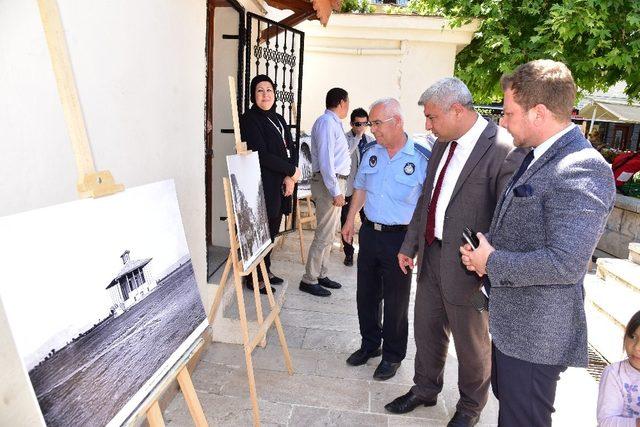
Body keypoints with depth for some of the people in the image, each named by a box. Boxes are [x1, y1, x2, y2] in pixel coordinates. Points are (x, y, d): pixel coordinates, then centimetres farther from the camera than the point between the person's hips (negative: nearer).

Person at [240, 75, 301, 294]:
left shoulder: (278, 119, 17)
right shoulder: (249, 119, -7)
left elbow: (291, 150, 13)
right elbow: (262, 155, -16)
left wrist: (289, 177, -4)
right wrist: (292, 170, -10)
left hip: (281, 185, 7)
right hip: (262, 185, -7)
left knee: (272, 230, 14)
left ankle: (266, 270, 29)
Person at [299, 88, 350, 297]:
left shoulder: (334, 123, 18)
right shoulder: (326, 122, -14)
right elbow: (325, 159, -21)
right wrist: (335, 191, -22)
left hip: (336, 181, 11)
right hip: (329, 183, -11)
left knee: (329, 233, 16)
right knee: (324, 235, -7)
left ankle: (321, 275, 26)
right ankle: (309, 280, 3)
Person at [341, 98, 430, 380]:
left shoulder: (421, 158, -13)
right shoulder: (371, 153, 5)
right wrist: (350, 220, 14)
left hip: (400, 238, -5)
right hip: (369, 232, 6)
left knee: (395, 301, 8)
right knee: (366, 294, 16)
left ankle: (393, 355, 27)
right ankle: (370, 344, 36)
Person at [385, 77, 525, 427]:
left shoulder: (504, 150, -20)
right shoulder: (443, 144, 6)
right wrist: (409, 245, 15)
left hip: (467, 267, -7)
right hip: (431, 255, 7)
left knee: (471, 344, 15)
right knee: (426, 331, 21)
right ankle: (424, 389, 46)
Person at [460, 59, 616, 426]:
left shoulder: (581, 170, -24)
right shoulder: (538, 158, 8)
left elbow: (565, 264, -29)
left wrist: (492, 263, -17)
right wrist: (485, 253, 0)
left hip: (536, 335, -9)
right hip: (512, 321, 9)